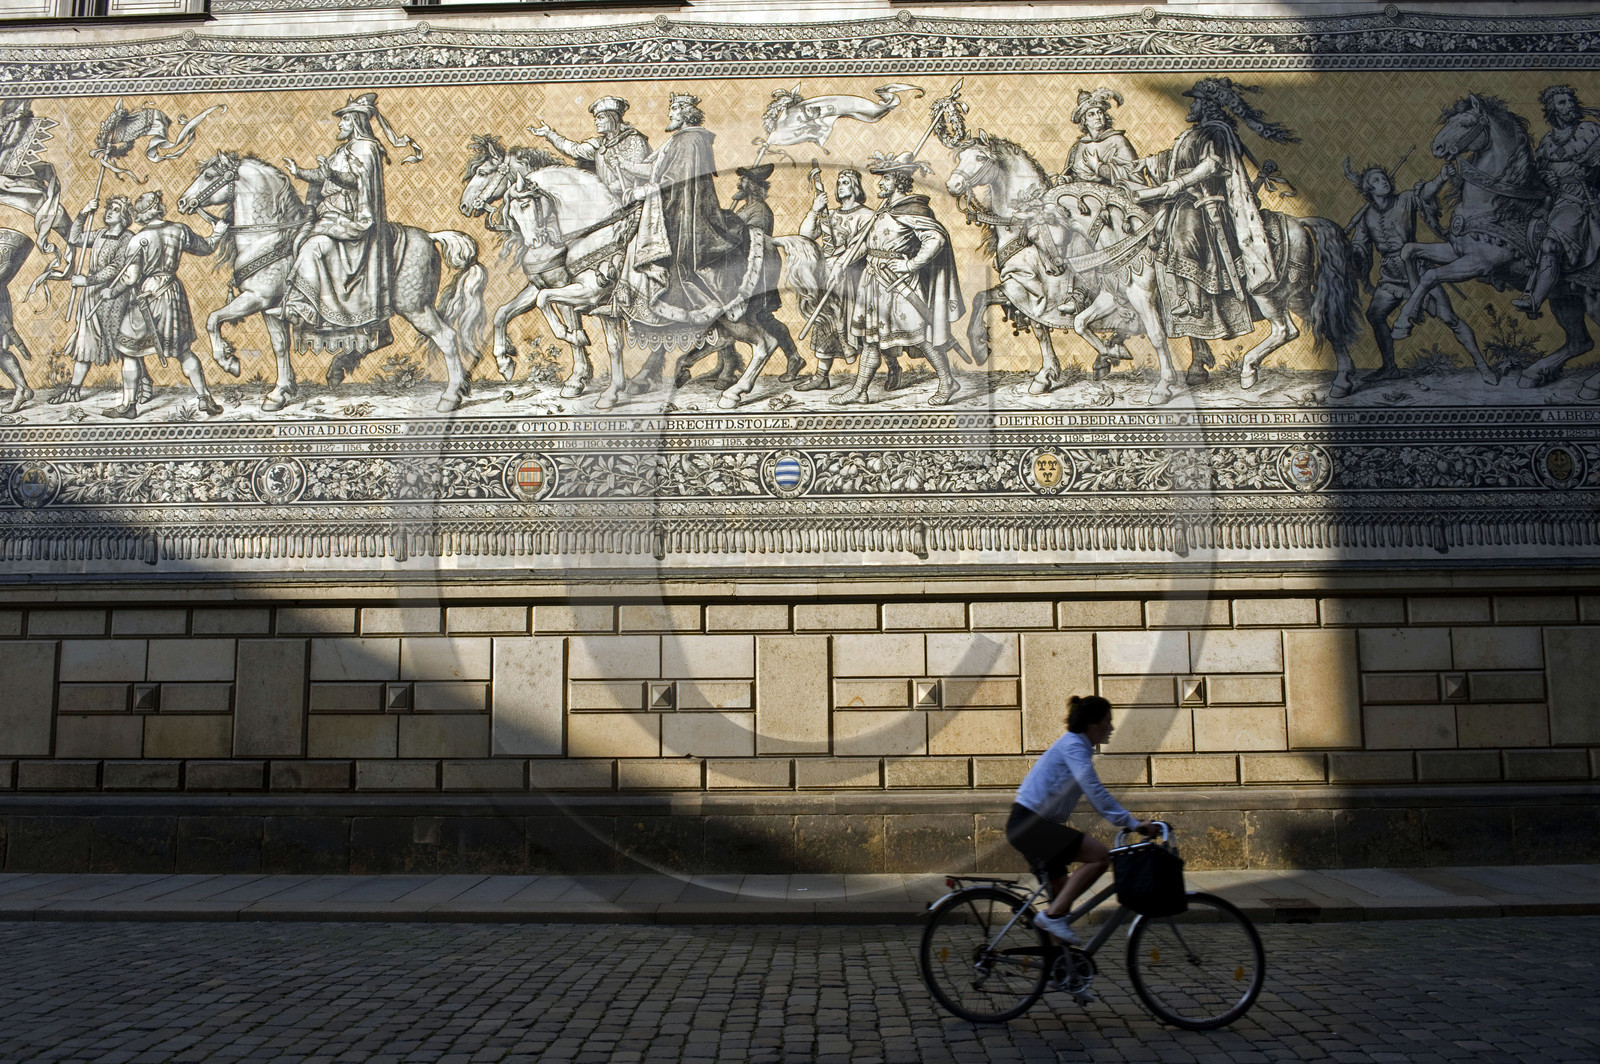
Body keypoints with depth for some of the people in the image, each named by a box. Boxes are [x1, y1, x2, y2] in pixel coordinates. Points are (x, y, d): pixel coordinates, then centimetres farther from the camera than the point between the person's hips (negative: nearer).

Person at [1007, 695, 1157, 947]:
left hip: (1029, 826, 11)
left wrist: (1128, 820, 17)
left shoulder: (1077, 746, 19)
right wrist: (1131, 822, -23)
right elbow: (1095, 791, -23)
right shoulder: (1073, 746, -12)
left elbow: (1095, 794, 24)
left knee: (1062, 891, 15)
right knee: (1100, 855, -20)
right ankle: (1052, 915, -18)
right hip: (1029, 823, -11)